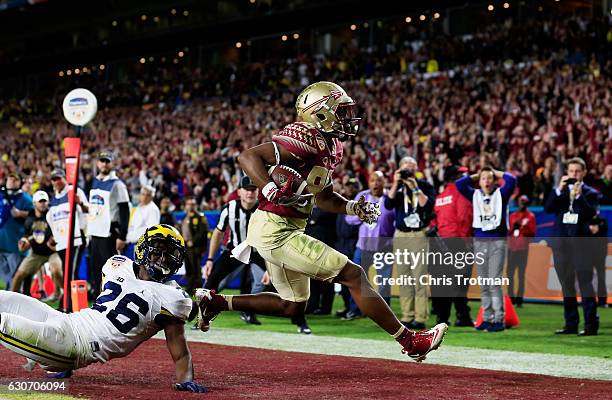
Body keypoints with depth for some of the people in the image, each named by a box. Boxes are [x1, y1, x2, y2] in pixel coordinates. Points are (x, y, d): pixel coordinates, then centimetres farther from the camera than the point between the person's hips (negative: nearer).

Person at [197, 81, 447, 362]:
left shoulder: (328, 147, 11)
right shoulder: (306, 139, -19)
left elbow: (323, 197, 24)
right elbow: (248, 156, -26)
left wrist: (353, 208, 7)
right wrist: (274, 193, -37)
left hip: (279, 231, 10)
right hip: (276, 230, -10)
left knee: (293, 306, 22)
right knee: (354, 276, -7)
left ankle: (216, 301, 24)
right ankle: (410, 342, -2)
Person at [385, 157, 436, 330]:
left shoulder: (425, 186, 3)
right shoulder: (397, 187, 12)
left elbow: (428, 205, -12)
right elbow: (388, 204, -4)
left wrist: (415, 188, -16)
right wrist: (396, 184, -10)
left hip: (419, 236, -4)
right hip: (400, 236, 4)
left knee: (419, 278, -9)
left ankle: (420, 318, -10)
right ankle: (407, 316, 8)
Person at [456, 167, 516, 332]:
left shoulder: (500, 194, 4)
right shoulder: (475, 195, 11)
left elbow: (511, 180, -10)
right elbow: (459, 184, 3)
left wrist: (497, 173, 5)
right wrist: (475, 175, 11)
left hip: (497, 242, -4)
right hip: (479, 242, 4)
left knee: (495, 282, -10)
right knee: (484, 284, 6)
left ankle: (499, 319, -9)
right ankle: (487, 318, 11)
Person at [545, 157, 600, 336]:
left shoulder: (590, 193, 4)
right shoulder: (559, 191, 14)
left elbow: (591, 214, -11)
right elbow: (548, 208, -1)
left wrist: (579, 195, -18)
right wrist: (559, 189, -9)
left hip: (580, 242, -4)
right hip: (561, 243, 4)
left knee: (585, 284, -8)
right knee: (566, 285, 8)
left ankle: (591, 324, -9)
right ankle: (571, 324, 14)